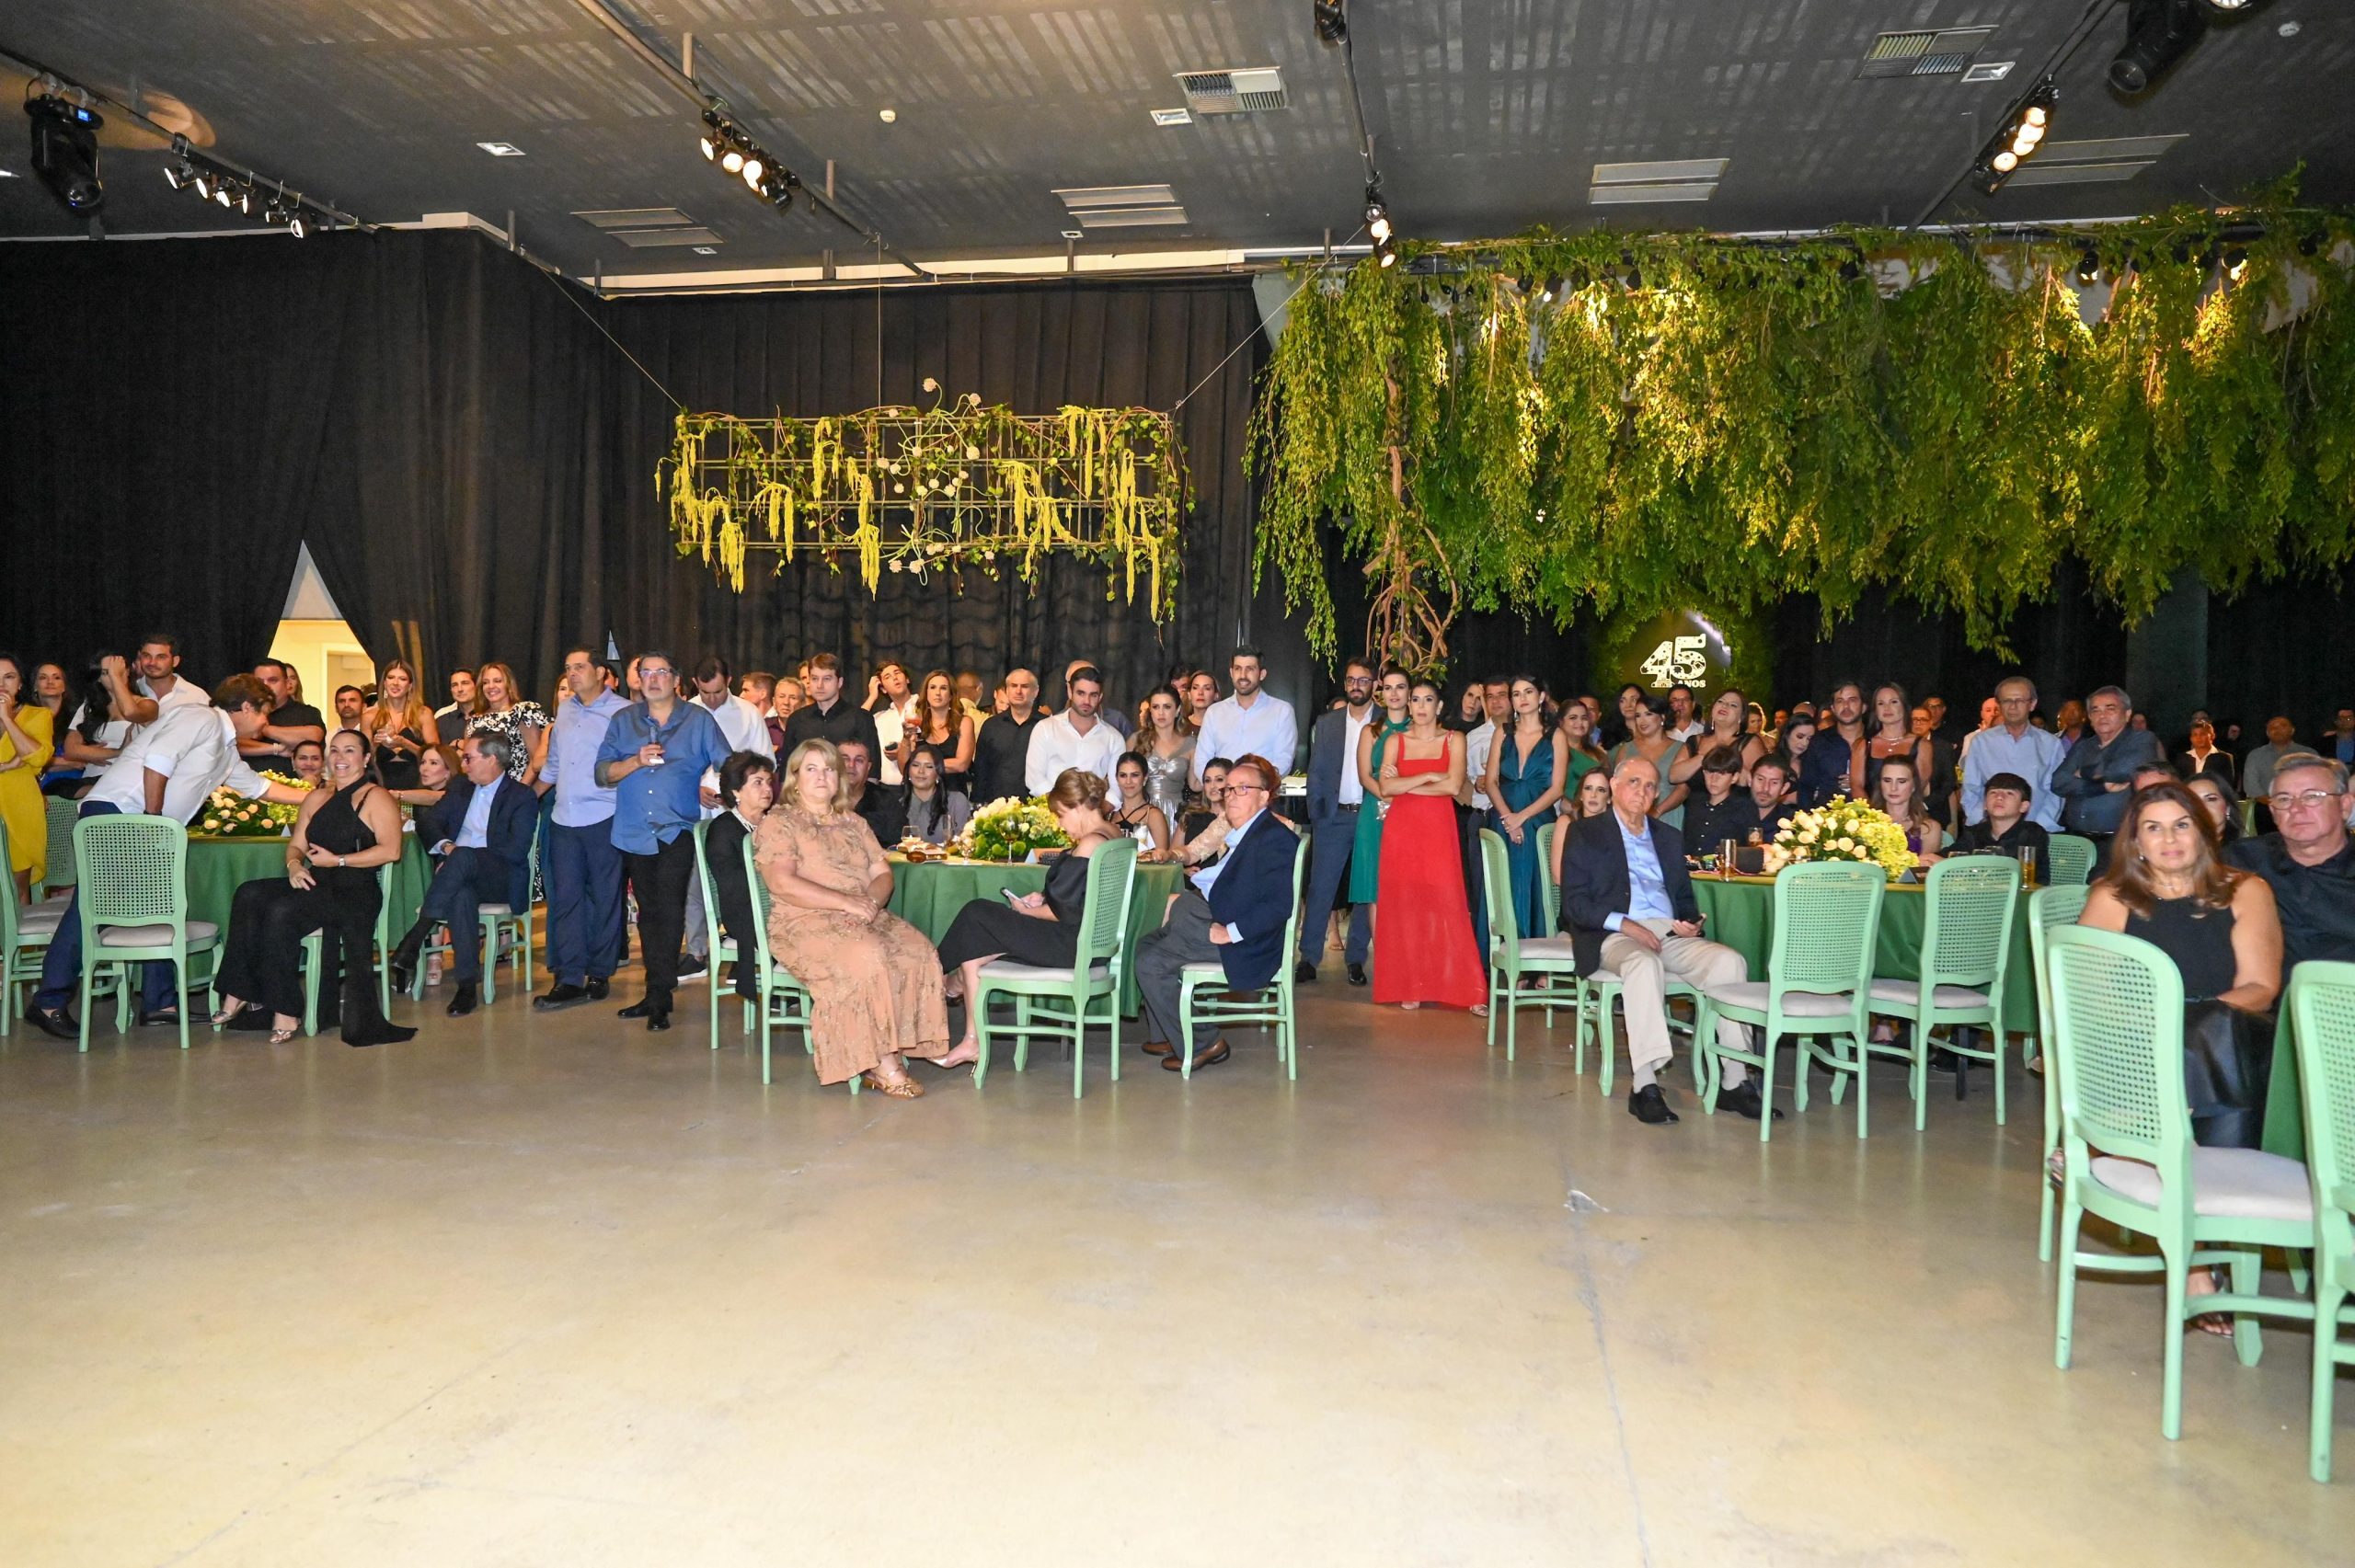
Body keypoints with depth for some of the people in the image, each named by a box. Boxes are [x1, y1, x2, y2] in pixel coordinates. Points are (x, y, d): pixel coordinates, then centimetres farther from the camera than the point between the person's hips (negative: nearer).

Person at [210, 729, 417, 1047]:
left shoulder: (375, 797, -1)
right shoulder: (317, 799, 23)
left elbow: (391, 850, -13)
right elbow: (295, 845, 21)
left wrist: (337, 861, -15)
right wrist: (294, 864, -3)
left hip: (356, 892, -7)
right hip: (316, 886, 7)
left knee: (282, 911, -30)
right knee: (249, 895, -19)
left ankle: (286, 1013, -23)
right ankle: (238, 995, -22)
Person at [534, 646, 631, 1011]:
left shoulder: (622, 712, -6)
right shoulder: (564, 709, 15)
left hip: (604, 819, -6)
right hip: (564, 818, 6)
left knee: (604, 898, 4)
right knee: (565, 899, 2)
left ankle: (600, 974, 13)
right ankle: (569, 979, 4)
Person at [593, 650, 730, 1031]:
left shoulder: (699, 720, 4)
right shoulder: (622, 721, 11)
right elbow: (603, 773, 4)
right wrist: (636, 761, -11)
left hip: (677, 830, -4)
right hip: (634, 832, 4)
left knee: (669, 908, -13)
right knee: (649, 912, 11)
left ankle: (659, 995, -9)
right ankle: (657, 994, 19)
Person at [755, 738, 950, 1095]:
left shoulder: (853, 823, 23)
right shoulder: (778, 823, 3)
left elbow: (882, 873, 16)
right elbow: (781, 883, -12)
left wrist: (872, 900, -10)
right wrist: (847, 902, -18)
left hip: (867, 917, 6)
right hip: (805, 923, -6)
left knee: (919, 952, -24)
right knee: (867, 957, -35)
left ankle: (894, 1051, -21)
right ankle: (882, 1064, -27)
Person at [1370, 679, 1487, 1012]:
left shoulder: (1454, 740, 5)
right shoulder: (1395, 741, 10)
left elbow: (1454, 786, -9)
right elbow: (1385, 787, -4)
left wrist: (1404, 786, -6)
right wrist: (1429, 777, -9)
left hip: (1439, 831, -2)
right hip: (1401, 831, 2)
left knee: (1447, 906, -7)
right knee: (1404, 906, 1)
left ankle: (1468, 989, -4)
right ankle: (1409, 987, 7)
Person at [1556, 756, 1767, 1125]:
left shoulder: (1670, 838, 25)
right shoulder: (1586, 834, 9)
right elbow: (1574, 903, -2)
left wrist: (1690, 922, 1)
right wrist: (1625, 924, -16)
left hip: (1670, 935, 5)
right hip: (1614, 936, -5)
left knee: (1730, 960, -24)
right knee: (1645, 963, -39)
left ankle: (1735, 1082, -24)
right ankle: (1644, 1086, -41)